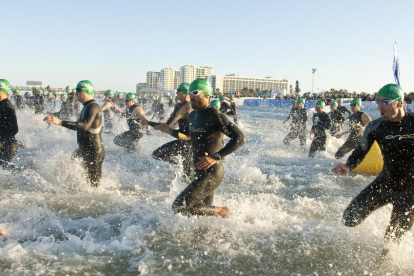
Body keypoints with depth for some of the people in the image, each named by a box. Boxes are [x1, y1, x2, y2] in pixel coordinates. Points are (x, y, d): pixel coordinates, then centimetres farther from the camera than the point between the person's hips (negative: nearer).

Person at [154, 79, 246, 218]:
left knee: (179, 207, -12)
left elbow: (239, 138, -24)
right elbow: (186, 135, 28)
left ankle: (220, 211, 3)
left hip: (211, 173, -9)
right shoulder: (193, 116, 10)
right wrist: (170, 131, 9)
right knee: (204, 210, 21)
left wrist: (216, 156, -28)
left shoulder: (214, 116, -17)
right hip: (200, 173, 9)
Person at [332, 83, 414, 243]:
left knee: (393, 237, 3)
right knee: (350, 218, -8)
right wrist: (348, 167, -19)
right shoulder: (375, 127, -10)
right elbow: (361, 151, 0)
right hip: (385, 183, 2)